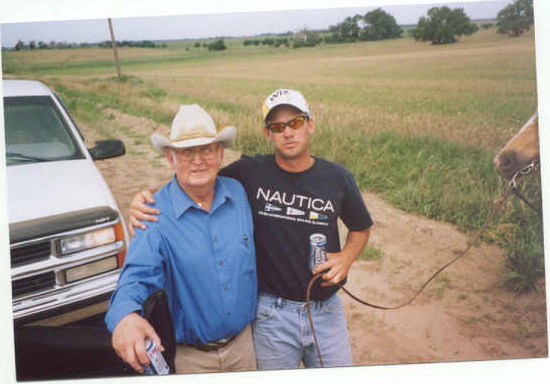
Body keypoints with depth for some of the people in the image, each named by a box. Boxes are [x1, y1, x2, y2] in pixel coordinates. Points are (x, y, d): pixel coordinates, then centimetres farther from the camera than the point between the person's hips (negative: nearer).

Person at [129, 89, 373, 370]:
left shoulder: (337, 178, -3)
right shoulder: (250, 173, -10)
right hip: (272, 312, -2)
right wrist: (148, 197, -19)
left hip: (326, 310, 2)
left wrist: (346, 257, -7)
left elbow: (361, 228, 13)